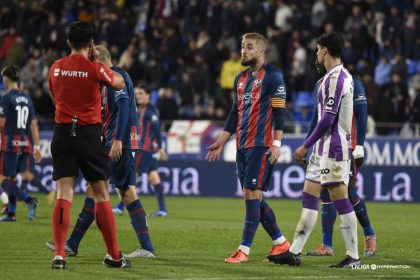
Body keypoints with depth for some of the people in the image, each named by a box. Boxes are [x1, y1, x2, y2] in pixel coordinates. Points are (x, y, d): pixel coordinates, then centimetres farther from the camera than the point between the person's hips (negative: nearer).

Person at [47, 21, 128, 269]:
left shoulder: (55, 68, 5)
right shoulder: (95, 68, -7)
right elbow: (120, 84, 10)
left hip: (62, 134, 3)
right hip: (89, 135, -3)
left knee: (64, 195, -2)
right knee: (102, 195, 7)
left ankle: (59, 254, -14)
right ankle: (114, 255, 13)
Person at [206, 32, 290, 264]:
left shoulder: (272, 76, -6)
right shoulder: (241, 78, 18)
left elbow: (279, 112, -11)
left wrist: (276, 144, -17)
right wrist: (221, 143, 19)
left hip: (260, 145, -8)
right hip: (242, 146, 8)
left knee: (251, 195, -10)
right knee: (254, 198, 8)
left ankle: (244, 250, -9)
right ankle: (280, 242, 19)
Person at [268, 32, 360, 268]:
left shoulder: (336, 78, -15)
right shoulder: (341, 76, 16)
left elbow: (328, 118, -20)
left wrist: (306, 146, -13)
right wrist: (309, 147, 23)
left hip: (333, 148, -10)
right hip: (324, 148, 10)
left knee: (341, 200, -6)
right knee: (309, 197, 9)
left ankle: (353, 256, -2)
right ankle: (295, 253, 10)